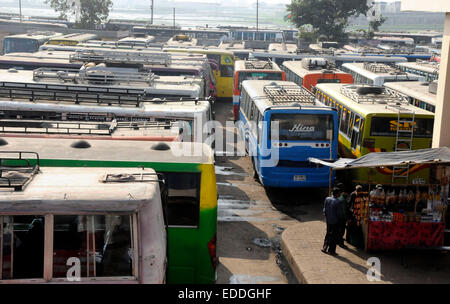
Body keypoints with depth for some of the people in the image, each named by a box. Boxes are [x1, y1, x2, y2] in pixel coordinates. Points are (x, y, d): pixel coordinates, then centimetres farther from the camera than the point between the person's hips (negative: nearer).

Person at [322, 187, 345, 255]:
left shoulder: (327, 199, -5)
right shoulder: (337, 202, -22)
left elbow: (324, 210, 4)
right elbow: (340, 213, -16)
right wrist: (342, 219, 4)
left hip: (328, 221, 6)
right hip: (335, 221, -6)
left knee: (328, 234, 20)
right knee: (334, 236, 7)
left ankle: (324, 248, 23)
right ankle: (331, 250, 14)